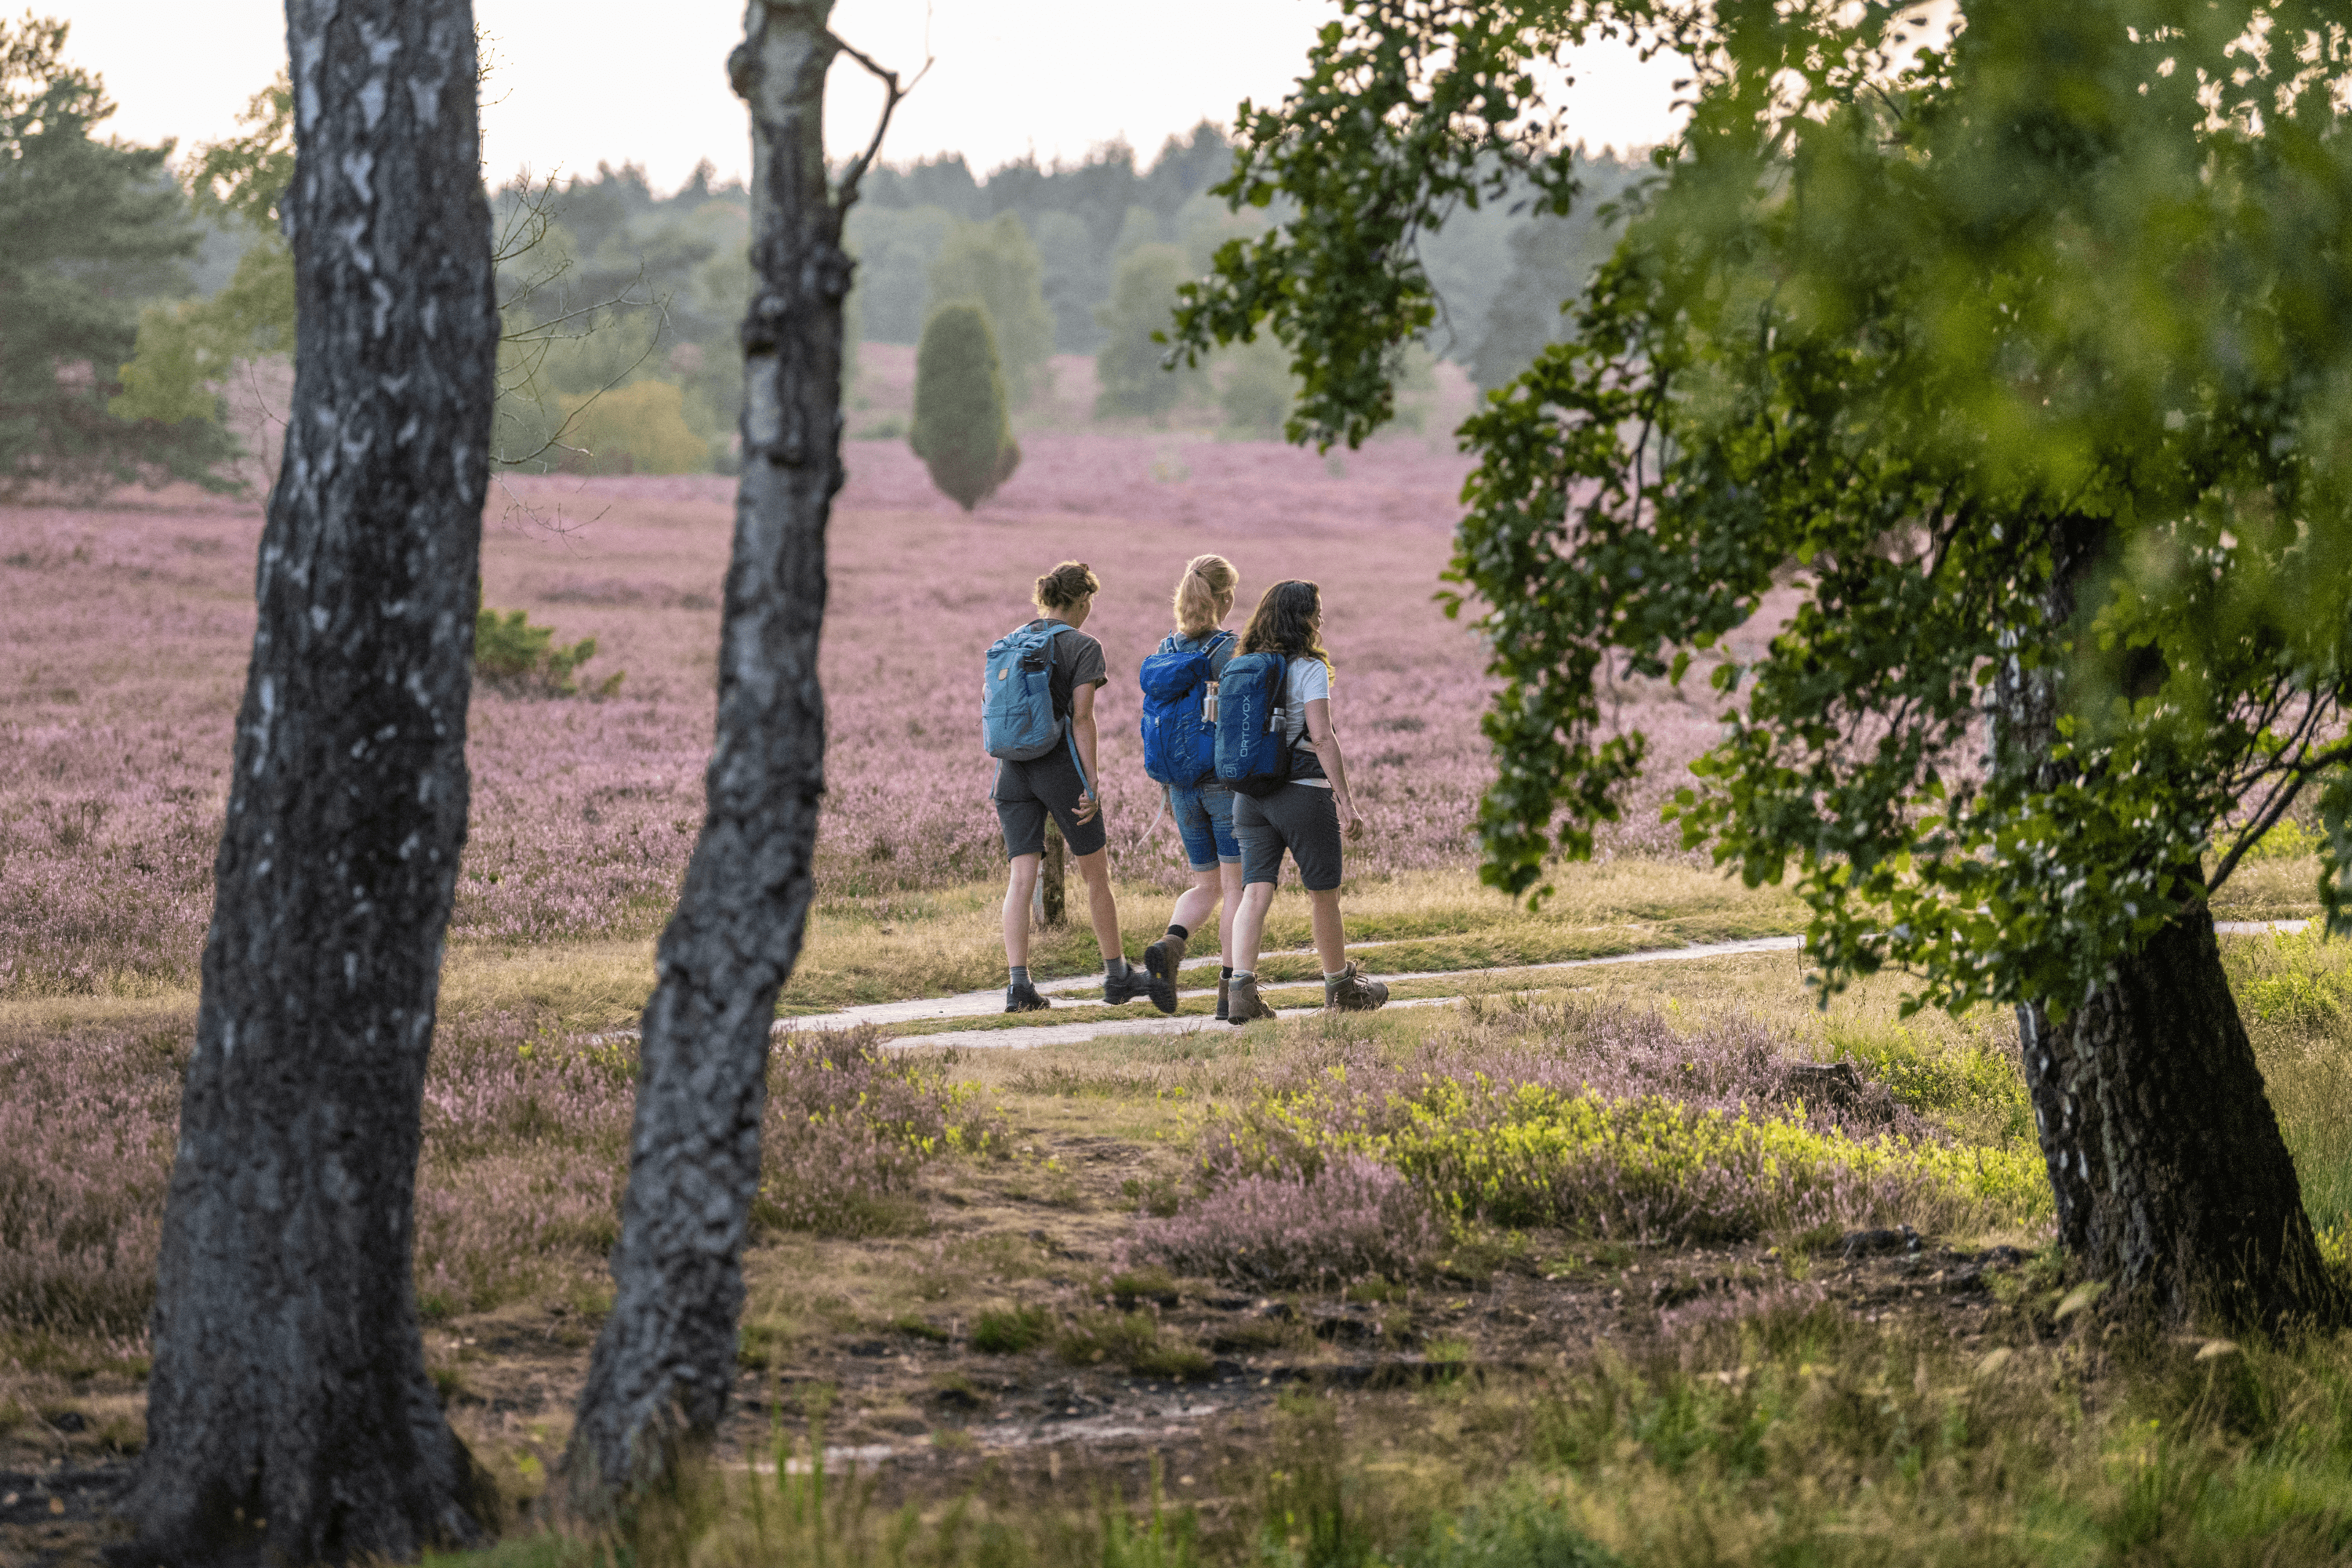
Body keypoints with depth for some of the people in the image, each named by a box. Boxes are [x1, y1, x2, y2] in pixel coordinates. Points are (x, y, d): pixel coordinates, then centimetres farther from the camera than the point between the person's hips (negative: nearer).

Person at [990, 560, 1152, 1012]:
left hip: (1013, 767, 5)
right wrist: (1092, 784, -12)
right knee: (1096, 874, 12)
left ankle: (1019, 984, -15)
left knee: (1021, 879, -2)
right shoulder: (1083, 647, -6)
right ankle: (1117, 975, 23)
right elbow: (1081, 719, -13)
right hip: (1061, 766, -4)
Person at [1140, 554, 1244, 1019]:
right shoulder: (1230, 650, -12)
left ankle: (1169, 946, -13)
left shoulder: (1166, 650, 5)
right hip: (1229, 779, -5)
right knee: (1237, 886, 2)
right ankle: (1231, 991, -2)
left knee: (1206, 887, 14)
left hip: (1184, 784, 5)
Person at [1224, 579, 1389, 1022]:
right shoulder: (1309, 669, -10)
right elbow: (1321, 736, -17)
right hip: (1304, 793, -5)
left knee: (1255, 894, -3)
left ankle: (1240, 987, -22)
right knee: (1324, 895, 12)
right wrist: (1345, 802, -16)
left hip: (1251, 797, 5)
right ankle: (1341, 986, 28)